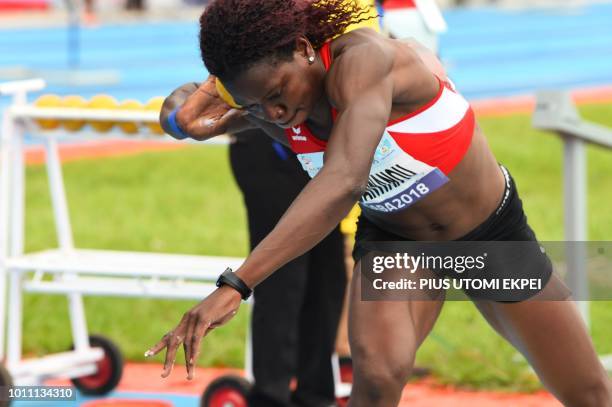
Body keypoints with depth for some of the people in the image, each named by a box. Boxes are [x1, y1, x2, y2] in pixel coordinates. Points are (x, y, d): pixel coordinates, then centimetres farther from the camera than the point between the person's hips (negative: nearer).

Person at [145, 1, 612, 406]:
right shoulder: (276, 117, -19)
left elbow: (343, 182, -55)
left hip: (494, 231, -3)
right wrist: (222, 121, -13)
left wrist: (236, 285, -62)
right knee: (377, 369, -29)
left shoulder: (363, 59, -39)